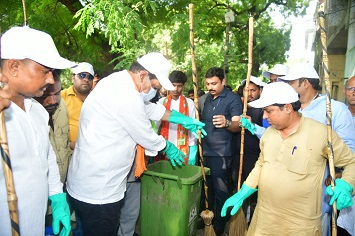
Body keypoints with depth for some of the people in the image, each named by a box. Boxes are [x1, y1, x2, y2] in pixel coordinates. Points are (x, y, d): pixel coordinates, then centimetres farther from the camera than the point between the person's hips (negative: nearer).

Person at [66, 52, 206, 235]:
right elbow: (147, 137, -14)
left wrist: (184, 120, 17)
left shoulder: (119, 81, 6)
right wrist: (169, 147, 6)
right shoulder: (126, 96, -25)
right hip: (98, 191, -9)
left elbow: (150, 109, 16)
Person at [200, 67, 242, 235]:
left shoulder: (233, 99, -11)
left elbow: (238, 125, -22)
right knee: (206, 187, 17)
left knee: (220, 191, 3)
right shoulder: (208, 97, 10)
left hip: (221, 153, -7)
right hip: (205, 151, 7)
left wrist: (227, 123, -43)